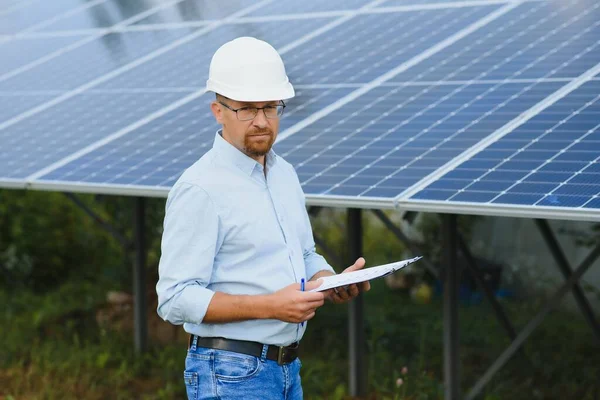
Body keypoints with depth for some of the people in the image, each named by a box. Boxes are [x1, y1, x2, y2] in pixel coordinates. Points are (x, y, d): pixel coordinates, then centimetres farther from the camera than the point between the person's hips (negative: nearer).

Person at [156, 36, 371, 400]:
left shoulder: (285, 174, 12)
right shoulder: (200, 189, -14)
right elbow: (176, 298, -19)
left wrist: (334, 282, 0)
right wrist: (270, 306, -25)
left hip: (288, 370, 8)